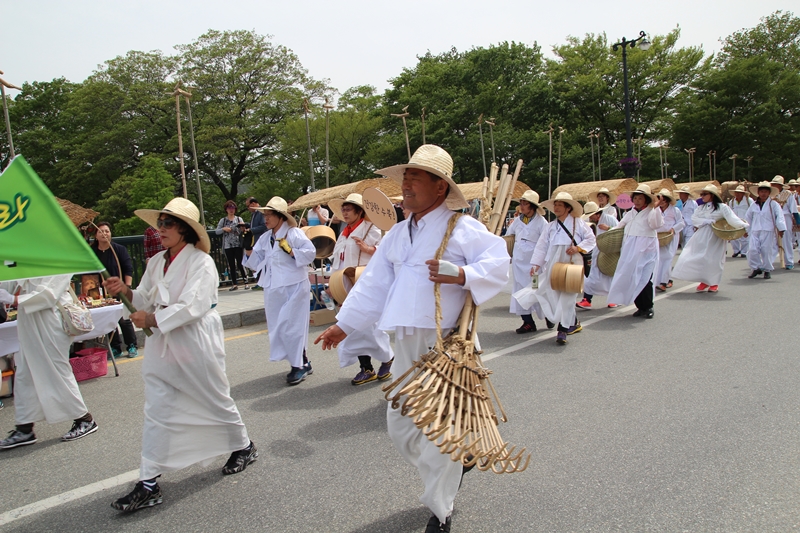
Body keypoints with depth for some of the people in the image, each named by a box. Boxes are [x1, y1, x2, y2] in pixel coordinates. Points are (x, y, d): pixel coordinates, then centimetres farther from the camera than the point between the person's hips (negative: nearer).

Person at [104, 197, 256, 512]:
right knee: (156, 410, 5)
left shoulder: (200, 262, -14)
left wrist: (153, 318, -21)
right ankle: (149, 484, 12)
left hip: (197, 343, -6)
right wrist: (126, 292, -9)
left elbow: (193, 306, -22)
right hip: (163, 344, 6)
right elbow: (146, 300, 9)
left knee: (216, 400, 11)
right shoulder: (156, 262, 8)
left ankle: (243, 447, 36)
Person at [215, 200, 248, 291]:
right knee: (231, 265, 6)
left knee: (240, 264, -6)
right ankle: (234, 284, 11)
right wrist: (223, 229, -13)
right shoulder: (223, 220, 8)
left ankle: (246, 282, 1)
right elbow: (217, 232, 4)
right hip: (228, 246, 2)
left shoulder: (239, 219, 6)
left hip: (238, 245, -2)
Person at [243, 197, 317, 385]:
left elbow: (310, 252, -17)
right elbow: (257, 261, 13)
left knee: (291, 327, -6)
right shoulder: (265, 238, 13)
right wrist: (249, 250, -3)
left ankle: (300, 364, 10)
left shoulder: (294, 233, -8)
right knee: (278, 327, 12)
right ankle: (301, 363, 25)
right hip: (273, 288, 8)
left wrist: (291, 251, -24)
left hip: (294, 287, -8)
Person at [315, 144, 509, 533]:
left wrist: (461, 275, -27)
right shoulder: (397, 234, 14)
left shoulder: (461, 227, -6)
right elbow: (374, 283, 16)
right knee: (400, 427, 13)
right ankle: (451, 471, 40)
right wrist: (343, 325, 15)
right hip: (406, 343, 7)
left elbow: (498, 263, -12)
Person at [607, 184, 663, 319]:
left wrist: (656, 208, -27)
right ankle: (640, 306, 17)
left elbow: (656, 224, -21)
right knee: (631, 278, 6)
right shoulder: (630, 214, 16)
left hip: (645, 250, -6)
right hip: (630, 250, 6)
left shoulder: (650, 212, -2)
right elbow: (619, 227, 25)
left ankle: (648, 307, 5)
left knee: (644, 279, -8)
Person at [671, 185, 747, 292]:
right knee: (698, 257, -1)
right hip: (701, 236, 5)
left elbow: (732, 219, -14)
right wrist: (707, 221, -14)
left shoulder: (722, 207, -4)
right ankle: (704, 281, 14)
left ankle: (714, 283, 15)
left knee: (713, 259, -3)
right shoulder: (701, 207, 12)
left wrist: (743, 226, -30)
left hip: (715, 236, -4)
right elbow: (694, 219, 0)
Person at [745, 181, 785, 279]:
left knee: (767, 251, 1)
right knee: (752, 250, -5)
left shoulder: (773, 204, 0)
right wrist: (746, 230, 20)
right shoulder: (753, 205, 12)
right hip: (754, 231, 3)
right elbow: (748, 218, 20)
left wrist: (781, 229, -14)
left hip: (768, 231, -3)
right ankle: (756, 268, 12)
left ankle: (767, 270, 17)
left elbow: (779, 216, -6)